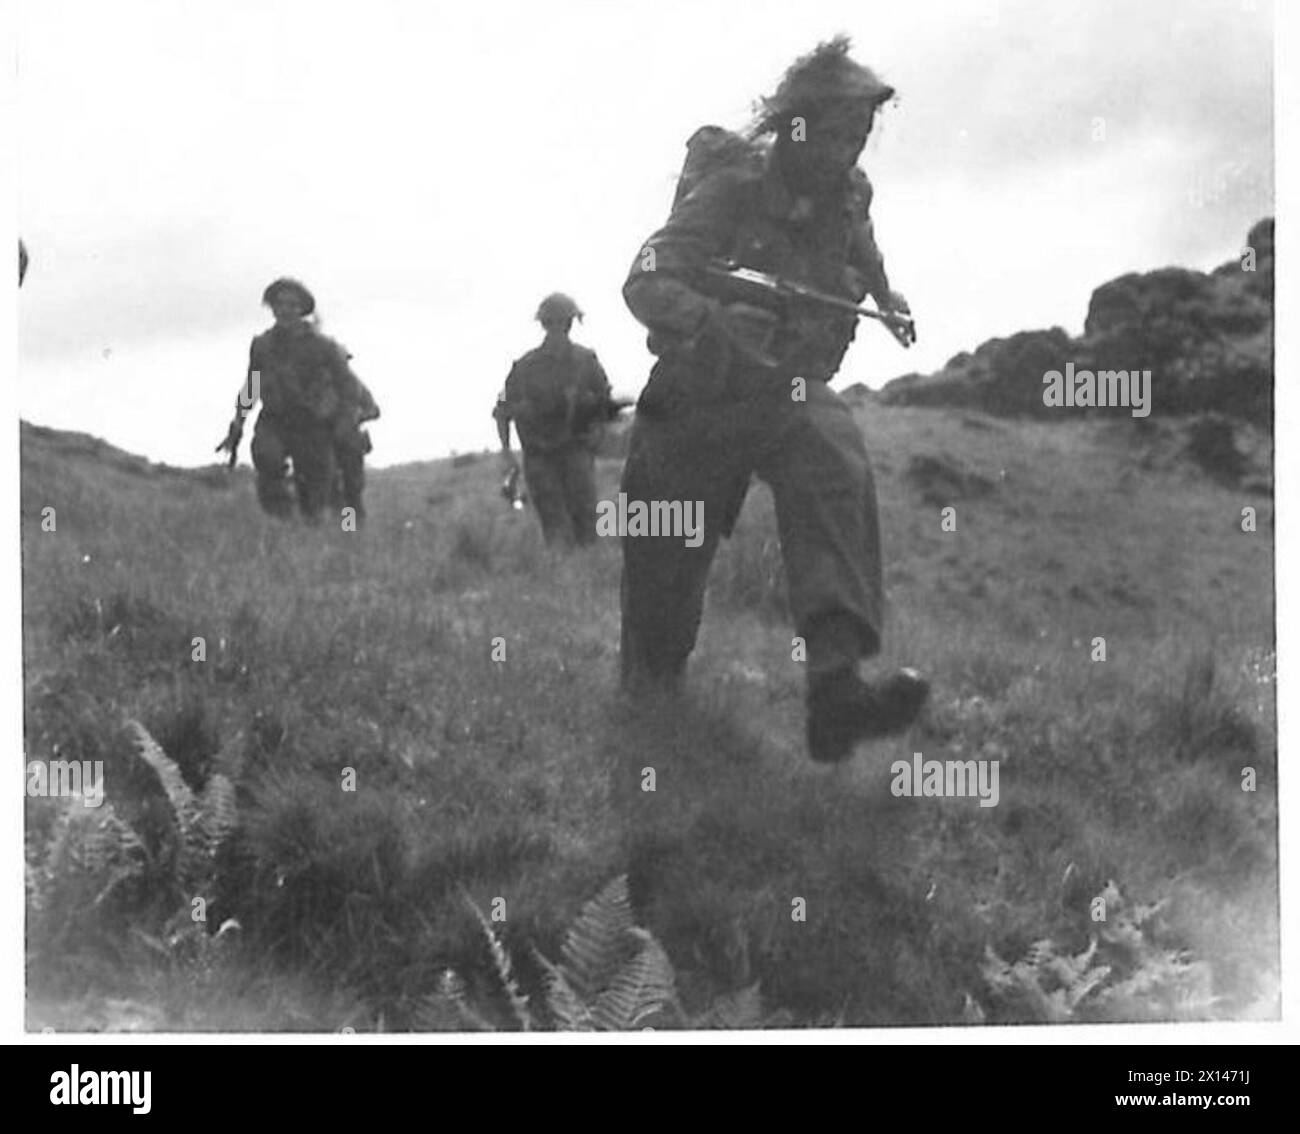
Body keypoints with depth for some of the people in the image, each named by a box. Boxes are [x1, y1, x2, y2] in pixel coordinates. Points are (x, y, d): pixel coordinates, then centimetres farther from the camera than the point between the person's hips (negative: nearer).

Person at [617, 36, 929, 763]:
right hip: (702, 394, -3)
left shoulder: (848, 194, -4)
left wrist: (886, 295, 21)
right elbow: (647, 284, -35)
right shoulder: (729, 192, -22)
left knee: (837, 467, -30)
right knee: (670, 551, 9)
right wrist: (714, 319, -51)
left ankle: (837, 691, -46)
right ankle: (653, 678, 46)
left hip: (791, 389, 3)